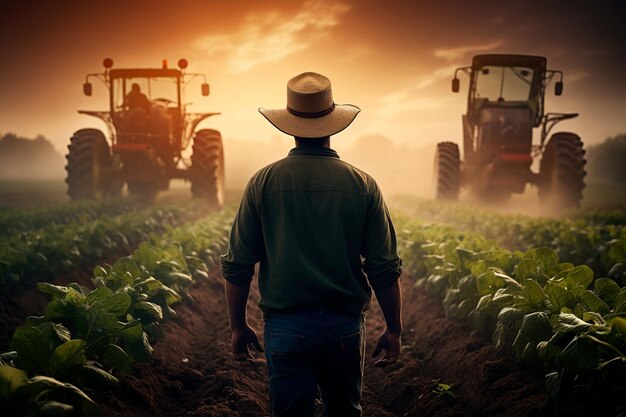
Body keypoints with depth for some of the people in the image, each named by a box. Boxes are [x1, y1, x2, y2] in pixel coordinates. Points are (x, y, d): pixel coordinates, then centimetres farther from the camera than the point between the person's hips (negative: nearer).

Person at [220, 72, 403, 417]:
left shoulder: (262, 183, -4)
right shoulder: (362, 185, -3)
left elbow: (238, 266, -2)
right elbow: (384, 269, -3)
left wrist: (238, 326, 10)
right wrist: (393, 329, 8)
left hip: (286, 325, -1)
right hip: (345, 324, 2)